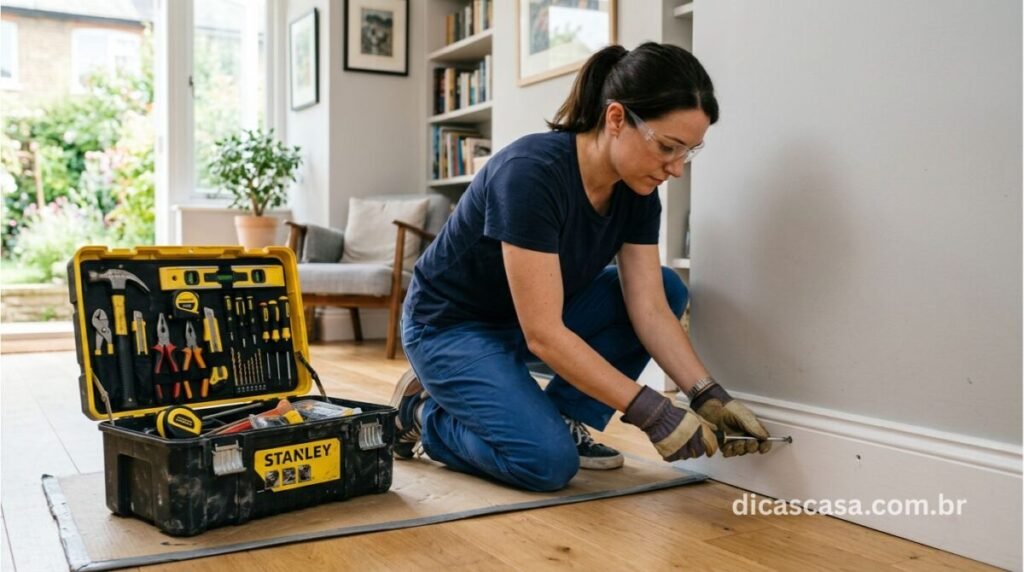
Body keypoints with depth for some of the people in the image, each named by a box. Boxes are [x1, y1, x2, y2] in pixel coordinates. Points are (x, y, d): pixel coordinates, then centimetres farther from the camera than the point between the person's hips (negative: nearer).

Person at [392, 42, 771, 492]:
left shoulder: (637, 191, -10)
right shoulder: (531, 173, -33)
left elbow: (650, 310, -10)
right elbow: (543, 334, -34)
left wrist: (708, 396, -22)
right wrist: (651, 412, -34)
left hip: (529, 319, 8)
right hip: (450, 326, -7)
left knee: (666, 288, -7)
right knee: (549, 460, -26)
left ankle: (561, 418, 0)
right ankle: (424, 414, 1)